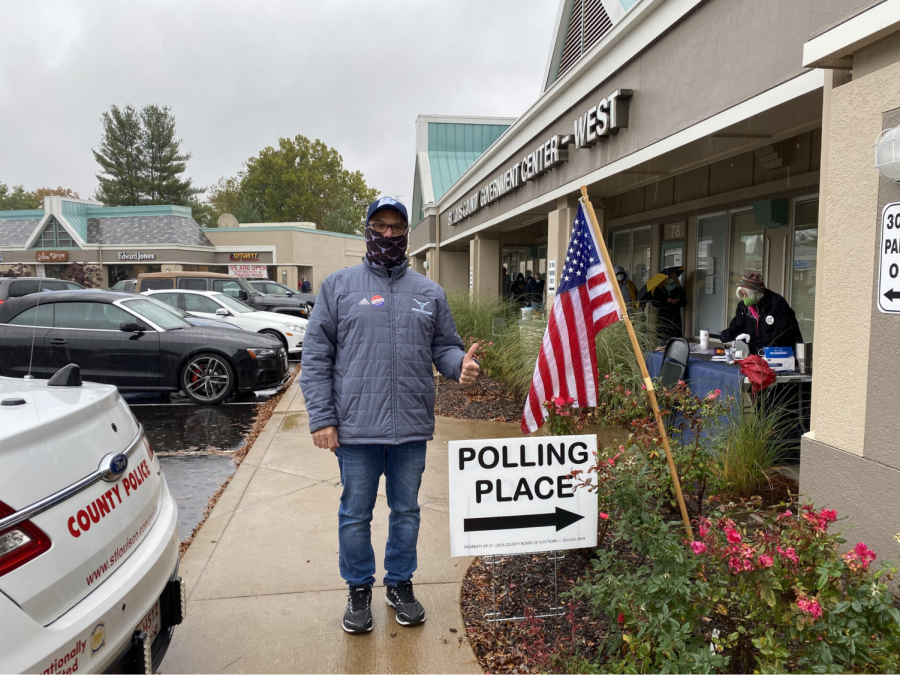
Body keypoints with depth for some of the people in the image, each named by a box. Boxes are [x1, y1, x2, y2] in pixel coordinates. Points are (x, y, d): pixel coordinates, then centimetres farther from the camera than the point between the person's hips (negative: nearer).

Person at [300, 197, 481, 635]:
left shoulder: (429, 292, 10)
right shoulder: (339, 286, 2)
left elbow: (444, 347, 13)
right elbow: (316, 357, -1)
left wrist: (460, 364, -11)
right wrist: (321, 418, -7)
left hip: (412, 428, 2)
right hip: (356, 429, -2)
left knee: (406, 511, 15)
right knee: (355, 515, 10)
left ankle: (400, 583, 34)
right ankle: (359, 589, 30)